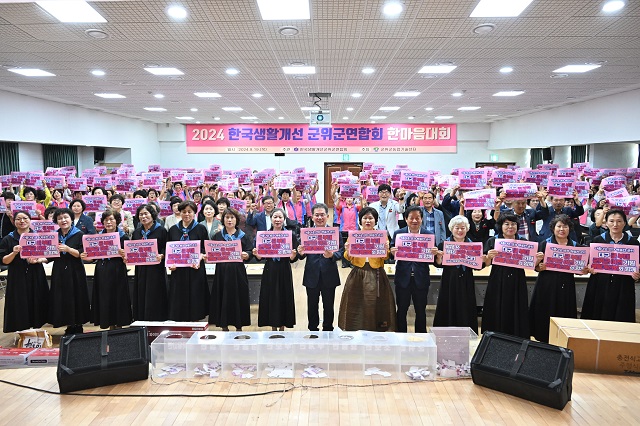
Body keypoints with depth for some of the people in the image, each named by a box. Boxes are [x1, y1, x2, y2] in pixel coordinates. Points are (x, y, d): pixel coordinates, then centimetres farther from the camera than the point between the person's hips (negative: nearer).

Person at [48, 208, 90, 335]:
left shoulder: (79, 235, -2)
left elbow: (82, 254, -10)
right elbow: (50, 257, 13)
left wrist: (68, 249, -23)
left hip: (75, 273, -4)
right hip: (59, 273, 4)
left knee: (75, 300, -2)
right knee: (62, 300, 4)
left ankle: (77, 328, 10)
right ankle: (70, 328, 16)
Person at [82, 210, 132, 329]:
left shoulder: (123, 237, -2)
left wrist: (124, 255, -25)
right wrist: (85, 257, -5)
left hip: (117, 273, -4)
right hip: (102, 273, 4)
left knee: (117, 300, 0)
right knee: (105, 301, 7)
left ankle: (118, 327, 11)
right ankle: (111, 327, 19)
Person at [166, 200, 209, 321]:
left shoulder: (201, 229, 3)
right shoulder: (173, 229, 10)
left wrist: (199, 258, -17)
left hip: (195, 270, -2)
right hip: (178, 270, 2)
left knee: (194, 300, 1)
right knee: (179, 301, 4)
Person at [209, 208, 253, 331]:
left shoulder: (243, 236, 7)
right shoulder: (217, 236, 10)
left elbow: (250, 252, -1)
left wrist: (246, 255, -22)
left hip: (238, 272, -1)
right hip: (222, 271, 1)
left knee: (239, 298, 1)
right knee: (223, 298, 2)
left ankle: (239, 327, 12)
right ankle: (224, 326, 13)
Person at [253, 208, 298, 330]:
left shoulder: (291, 235, -3)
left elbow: (293, 259, -5)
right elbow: (260, 257, 4)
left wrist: (293, 255, -26)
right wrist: (256, 254, -17)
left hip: (284, 272, -1)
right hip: (269, 271, 2)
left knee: (284, 298, 4)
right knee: (270, 298, 7)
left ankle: (282, 327, 20)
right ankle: (273, 327, 22)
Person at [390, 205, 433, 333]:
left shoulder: (429, 235, -1)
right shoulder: (398, 234, -1)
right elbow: (392, 257, 0)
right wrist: (392, 253, -22)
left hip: (421, 279, 0)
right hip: (403, 278, 0)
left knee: (421, 311, 12)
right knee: (401, 310, 10)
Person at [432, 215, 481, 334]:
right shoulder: (444, 244, 1)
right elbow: (439, 264, -2)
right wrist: (438, 256, -20)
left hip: (466, 283, 2)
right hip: (449, 282, -1)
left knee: (466, 312, 5)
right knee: (449, 311, 2)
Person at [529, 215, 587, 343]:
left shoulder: (576, 246, 8)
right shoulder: (544, 244, 1)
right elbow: (536, 267, -1)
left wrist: (584, 270, -6)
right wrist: (540, 267, -21)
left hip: (566, 288, 2)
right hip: (547, 286, -2)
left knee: (564, 316, 3)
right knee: (545, 317, 0)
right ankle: (544, 341, 13)